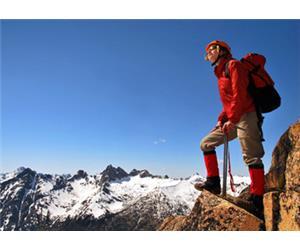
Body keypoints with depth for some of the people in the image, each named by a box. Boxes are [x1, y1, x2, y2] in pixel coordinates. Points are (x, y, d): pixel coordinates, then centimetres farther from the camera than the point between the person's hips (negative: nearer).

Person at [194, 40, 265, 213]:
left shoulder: (233, 65, -1)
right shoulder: (221, 74, 25)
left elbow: (239, 95, -14)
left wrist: (232, 119, -19)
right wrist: (221, 119, 11)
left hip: (245, 117, -9)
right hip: (232, 120, 10)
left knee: (251, 157, -10)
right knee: (206, 144, 6)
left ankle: (257, 200, -5)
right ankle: (213, 182, 7)